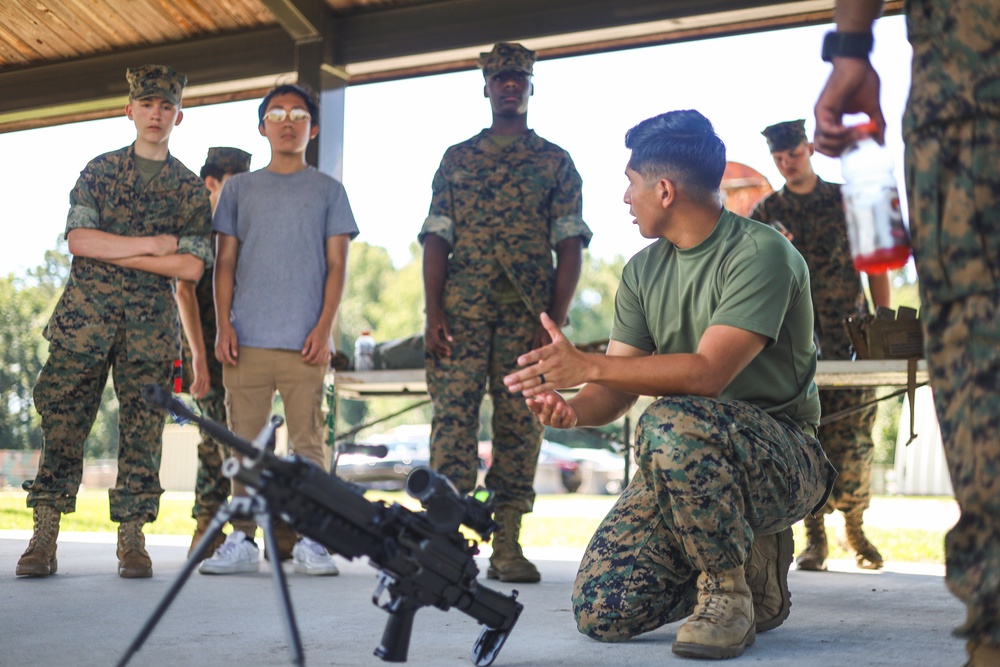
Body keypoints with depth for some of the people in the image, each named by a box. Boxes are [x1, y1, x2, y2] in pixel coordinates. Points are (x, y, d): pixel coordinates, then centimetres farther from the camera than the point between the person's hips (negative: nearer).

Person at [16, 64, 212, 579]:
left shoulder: (190, 188, 9)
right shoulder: (100, 170, 10)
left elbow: (191, 267, -2)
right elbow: (78, 240, -3)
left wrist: (111, 250, -6)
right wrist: (152, 244, -8)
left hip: (151, 323, 0)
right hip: (85, 314, 0)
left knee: (143, 429, 0)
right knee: (63, 421, -3)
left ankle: (132, 541, 6)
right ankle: (44, 536, 2)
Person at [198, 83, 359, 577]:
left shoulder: (328, 190, 12)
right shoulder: (239, 189, 16)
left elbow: (337, 265, 6)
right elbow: (225, 262, 12)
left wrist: (324, 327, -6)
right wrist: (223, 325, 0)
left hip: (304, 340, -1)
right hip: (247, 337, 2)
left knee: (308, 442, -3)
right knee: (244, 441, 1)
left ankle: (310, 540, 2)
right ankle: (242, 540, 7)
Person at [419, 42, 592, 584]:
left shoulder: (555, 162, 12)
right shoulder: (457, 158, 15)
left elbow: (569, 246, 5)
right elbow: (436, 238, 8)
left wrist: (556, 319, -6)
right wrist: (433, 314, -4)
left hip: (528, 314, 0)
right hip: (461, 310, 0)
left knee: (519, 422, 0)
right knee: (453, 417, -8)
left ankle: (508, 545, 4)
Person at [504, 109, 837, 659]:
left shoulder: (760, 254, -13)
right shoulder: (643, 272, 10)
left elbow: (709, 372, -25)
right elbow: (615, 391, 4)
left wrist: (587, 366, -25)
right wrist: (574, 409, -20)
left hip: (782, 459, -7)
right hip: (691, 464, 7)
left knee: (669, 424, -38)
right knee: (602, 613, -9)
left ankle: (728, 588, -15)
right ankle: (751, 561, 15)